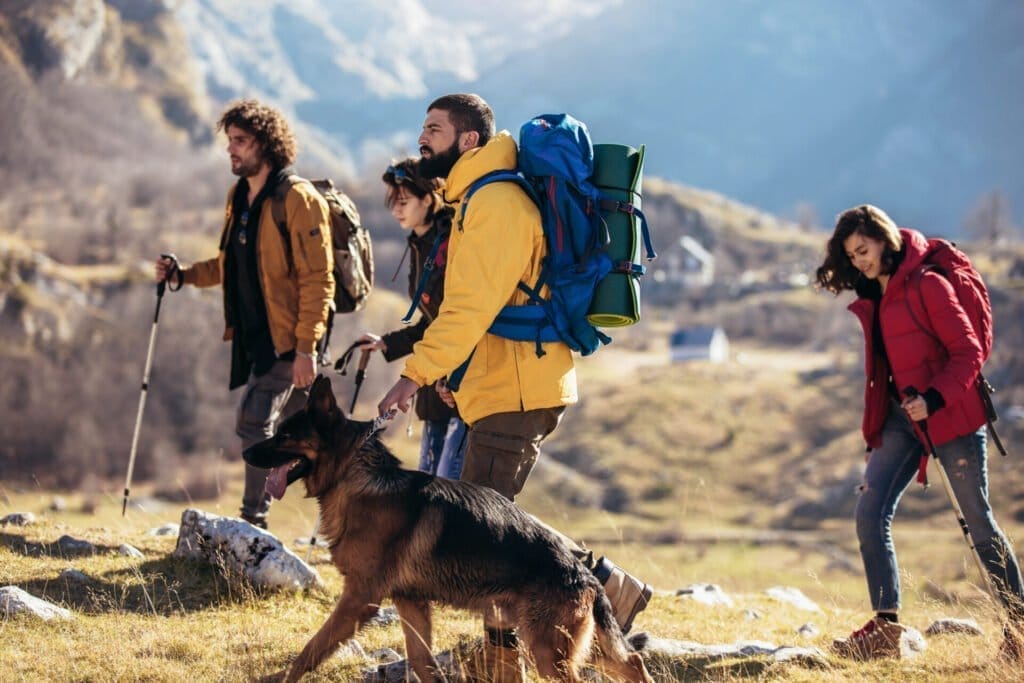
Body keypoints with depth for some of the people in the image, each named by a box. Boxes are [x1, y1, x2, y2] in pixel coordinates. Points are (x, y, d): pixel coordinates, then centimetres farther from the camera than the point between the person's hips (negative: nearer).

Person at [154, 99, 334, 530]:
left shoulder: (298, 199, -13)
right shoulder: (239, 198, 13)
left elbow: (318, 279, -17)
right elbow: (229, 264, 24)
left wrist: (306, 347, -21)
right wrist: (182, 275, 8)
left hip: (287, 340, -8)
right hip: (253, 336, 8)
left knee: (254, 422, -14)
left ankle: (254, 521, -7)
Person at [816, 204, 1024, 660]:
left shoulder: (926, 285, -12)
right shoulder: (870, 299, 11)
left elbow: (968, 351, -15)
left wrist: (935, 399, -25)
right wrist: (874, 426, 16)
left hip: (949, 414, -7)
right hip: (900, 417, 7)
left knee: (978, 521, -1)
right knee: (870, 513, -6)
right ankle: (885, 628, -4)